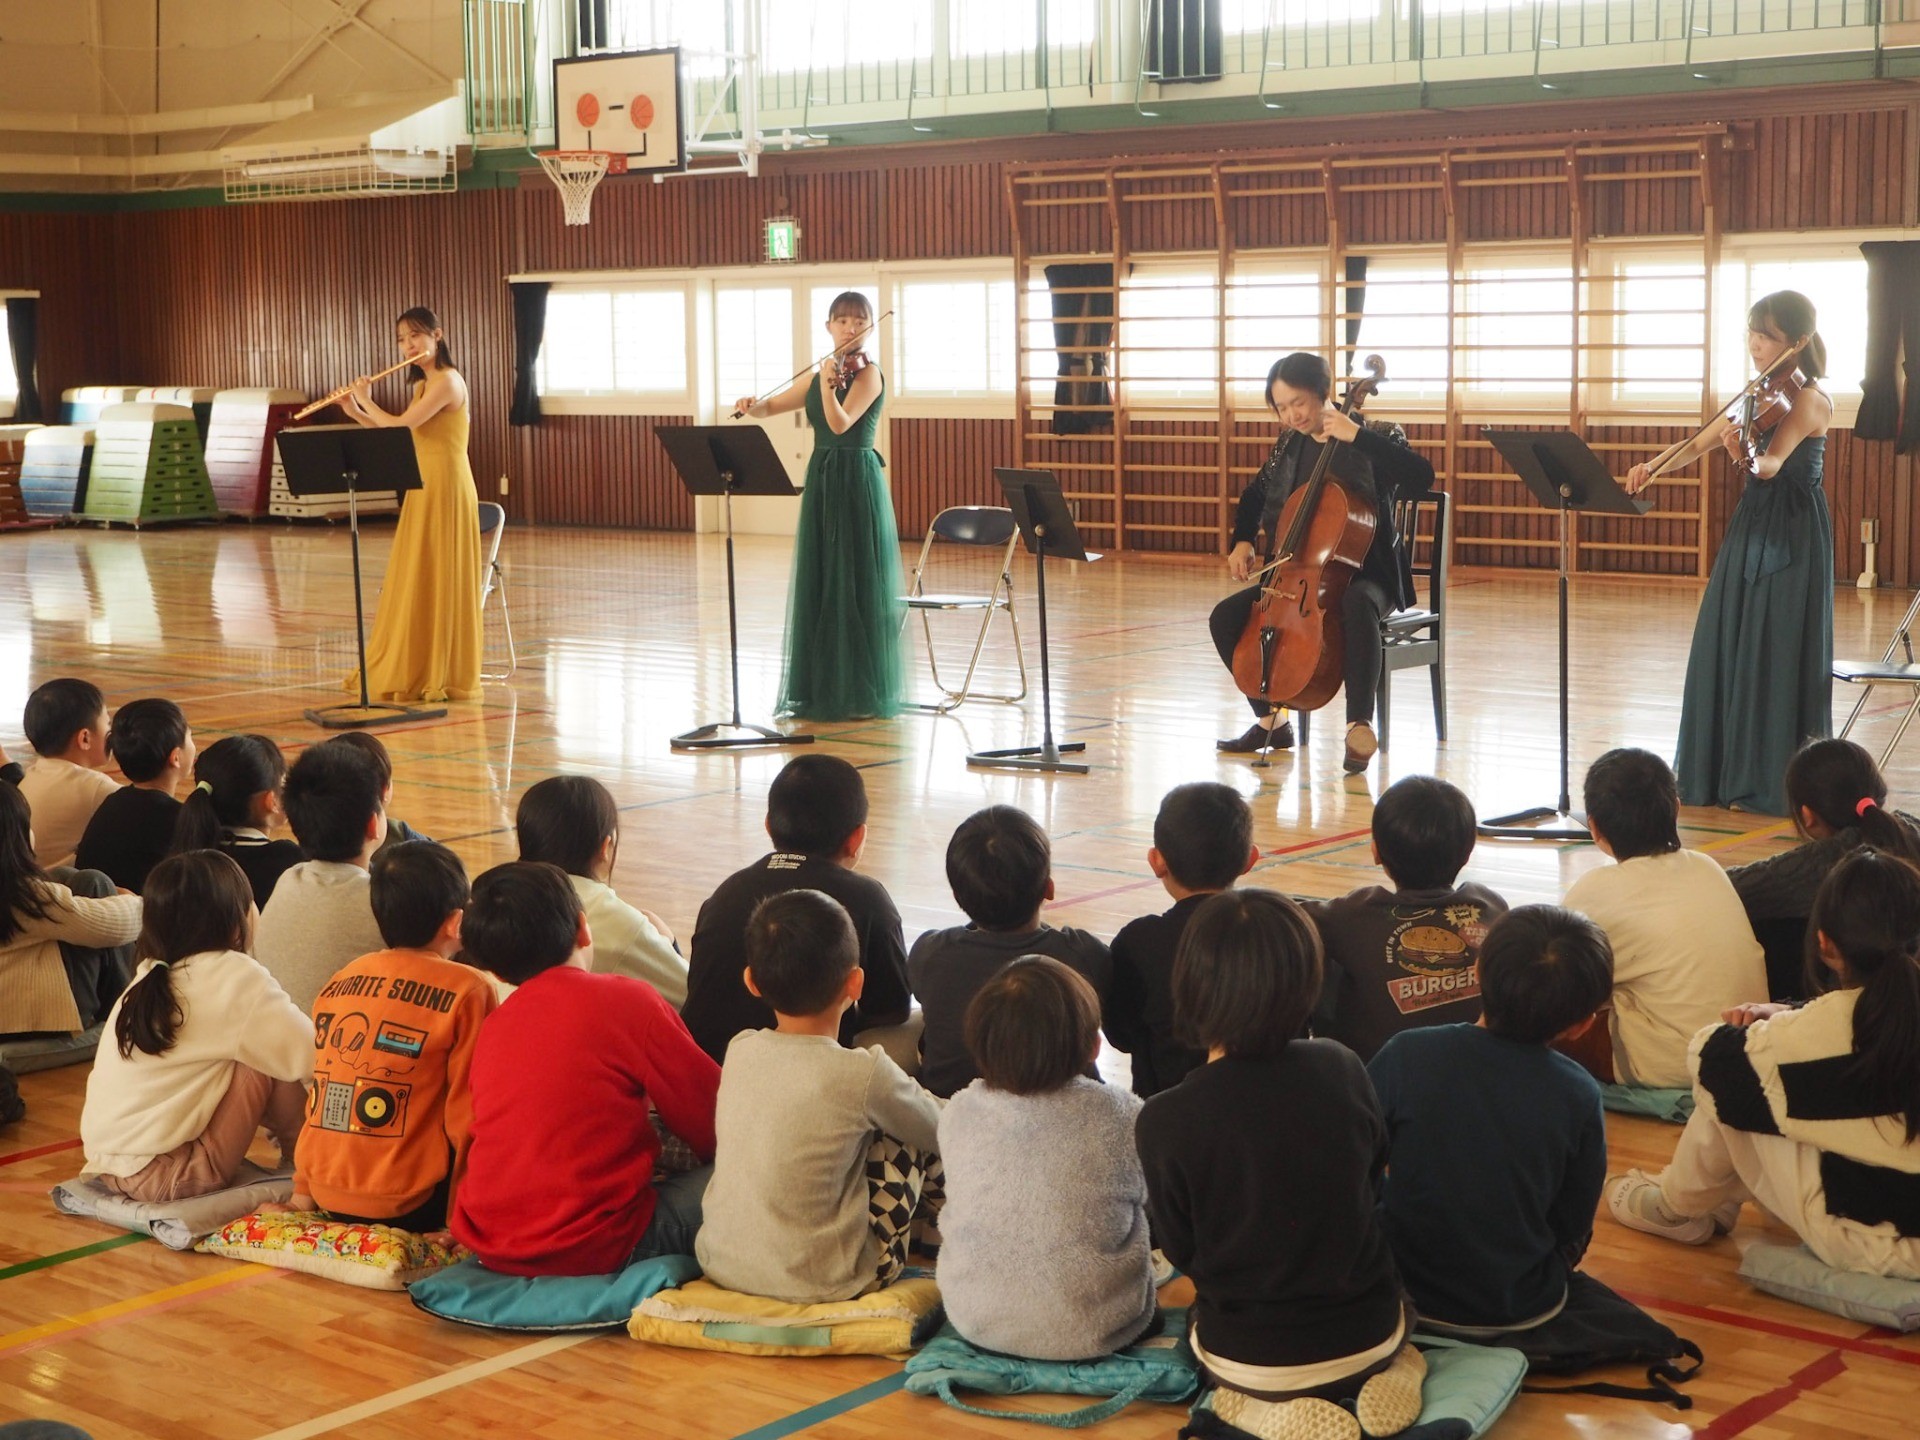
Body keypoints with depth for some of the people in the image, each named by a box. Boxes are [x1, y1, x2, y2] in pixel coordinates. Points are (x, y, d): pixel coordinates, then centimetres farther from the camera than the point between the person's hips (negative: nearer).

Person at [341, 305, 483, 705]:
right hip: (422, 488, 10)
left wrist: (366, 402, -5)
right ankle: (412, 671, 19)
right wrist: (356, 413, 10)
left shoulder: (448, 381, -14)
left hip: (445, 487, -10)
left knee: (440, 581, -5)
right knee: (415, 581, 12)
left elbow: (400, 427, -21)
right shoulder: (423, 385, 15)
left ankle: (443, 677, 1)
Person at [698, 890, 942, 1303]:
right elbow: (938, 1127, 1)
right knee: (911, 1137, 9)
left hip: (721, 1265, 5)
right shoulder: (864, 1074, -17)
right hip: (819, 1282, -5)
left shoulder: (740, 1051, -3)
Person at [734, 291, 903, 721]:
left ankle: (862, 692, 1)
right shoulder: (818, 375, 13)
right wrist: (752, 406, -4)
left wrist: (828, 383, -34)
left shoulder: (868, 374, -8)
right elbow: (772, 406, 18)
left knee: (855, 587, -4)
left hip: (857, 485, -7)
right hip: (820, 481, 7)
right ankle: (823, 686, 16)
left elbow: (840, 423, -20)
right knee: (818, 584, 8)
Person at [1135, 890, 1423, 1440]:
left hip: (1250, 1358, -2)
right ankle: (1394, 1372, 8)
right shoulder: (1342, 1070, -15)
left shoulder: (1164, 1123, -23)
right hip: (1369, 1337, 3)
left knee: (1194, 1332, 34)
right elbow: (1373, 1183, 2)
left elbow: (1181, 1250, -9)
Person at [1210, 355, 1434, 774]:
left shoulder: (1374, 440, -10)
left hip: (1365, 574, -6)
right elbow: (1255, 496, 24)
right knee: (1226, 617, -12)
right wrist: (1242, 541, 6)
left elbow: (1421, 478, -29)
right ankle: (1271, 720, 4)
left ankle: (1360, 725, -35)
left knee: (1357, 606, -41)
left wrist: (1358, 436, -31)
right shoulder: (1290, 446, 6)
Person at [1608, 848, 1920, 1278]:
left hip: (1868, 1242, -7)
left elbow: (1711, 1057, -5)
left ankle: (1678, 1207, 25)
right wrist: (1784, 1019, 12)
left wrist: (1756, 1030, 14)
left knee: (1726, 1077, 3)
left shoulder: (1826, 1026, -19)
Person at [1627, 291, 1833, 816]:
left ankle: (1773, 781, 3)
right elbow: (1699, 444, 13)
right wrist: (1654, 468, -4)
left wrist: (1745, 453, -48)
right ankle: (1722, 770, 19)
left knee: (1776, 656, -5)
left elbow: (1772, 464, -27)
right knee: (1723, 649, 9)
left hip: (1792, 538, -8)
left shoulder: (1809, 400, -13)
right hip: (1749, 530, 8)